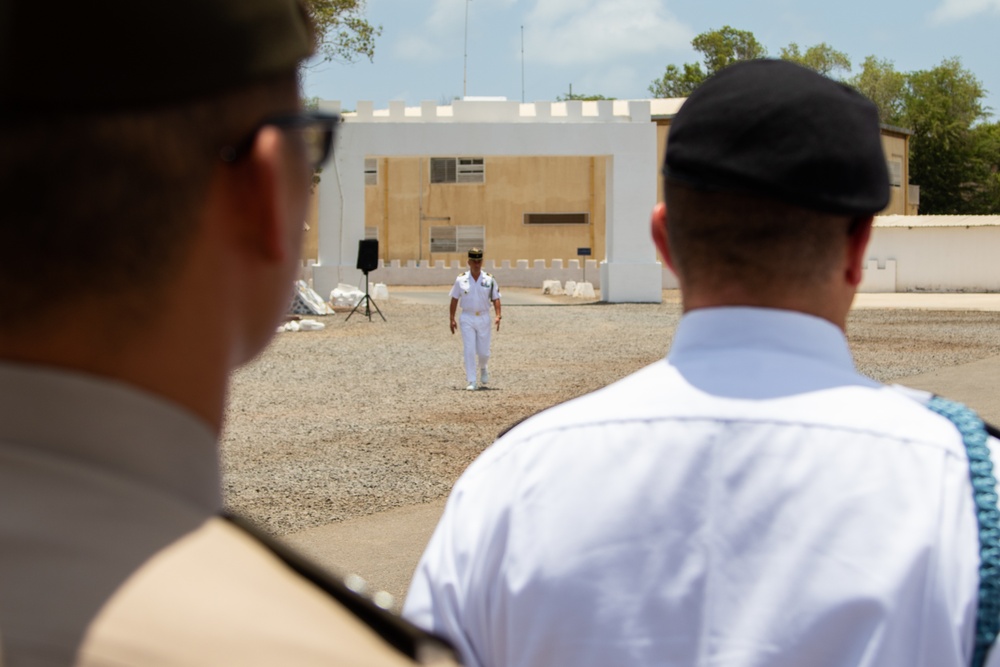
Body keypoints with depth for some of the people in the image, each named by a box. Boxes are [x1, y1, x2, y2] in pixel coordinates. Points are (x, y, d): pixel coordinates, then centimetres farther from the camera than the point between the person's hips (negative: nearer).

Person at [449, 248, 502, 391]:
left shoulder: (489, 280, 0)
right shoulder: (461, 280, -1)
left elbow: (495, 299, 0)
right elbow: (454, 300, 4)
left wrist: (498, 316, -13)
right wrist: (451, 319, -1)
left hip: (484, 318, 1)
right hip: (467, 319, -1)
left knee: (483, 351, 4)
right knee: (469, 351, -7)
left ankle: (483, 368, 38)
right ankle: (472, 382, -3)